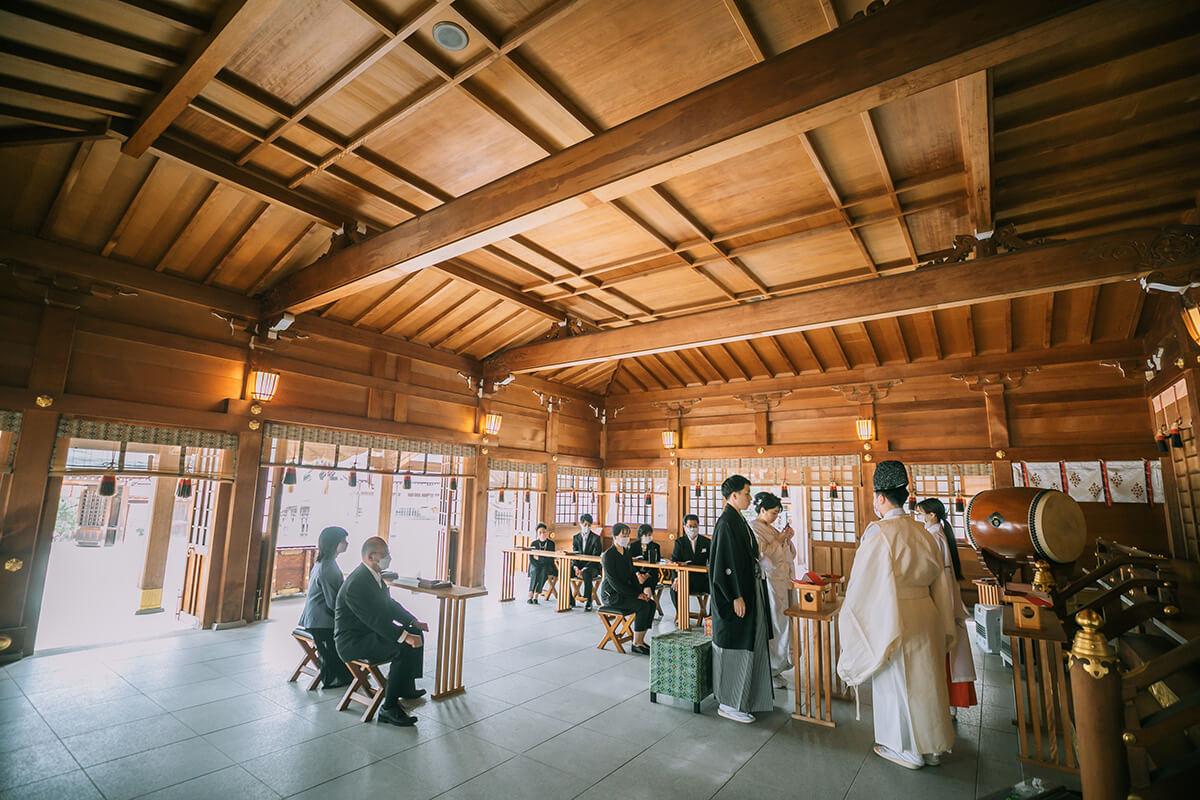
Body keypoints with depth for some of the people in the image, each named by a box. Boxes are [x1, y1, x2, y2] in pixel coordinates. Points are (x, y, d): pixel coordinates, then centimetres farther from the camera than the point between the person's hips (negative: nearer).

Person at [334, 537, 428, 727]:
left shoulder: (374, 575, 5)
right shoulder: (356, 584, -26)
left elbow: (389, 604, 14)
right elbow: (375, 620, -30)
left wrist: (414, 622, 4)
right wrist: (405, 637, -34)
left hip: (370, 632, 10)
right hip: (353, 642, -10)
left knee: (415, 634, 11)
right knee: (405, 648, -26)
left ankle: (406, 687, 24)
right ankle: (389, 708, -16)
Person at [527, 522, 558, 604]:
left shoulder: (551, 543, -1)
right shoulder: (533, 543, 0)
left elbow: (551, 558, -4)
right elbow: (531, 558, -4)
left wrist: (539, 557, -10)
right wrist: (538, 566, -19)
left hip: (546, 564, 0)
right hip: (535, 565, 0)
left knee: (544, 572, -29)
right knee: (535, 572, -30)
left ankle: (536, 597, -24)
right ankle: (530, 596, -27)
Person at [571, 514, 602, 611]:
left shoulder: (596, 538, -4)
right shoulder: (576, 538, 9)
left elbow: (595, 557, -11)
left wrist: (584, 569, -22)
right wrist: (576, 567, -16)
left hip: (592, 567, -4)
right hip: (579, 566, 4)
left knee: (586, 574, -37)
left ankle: (589, 602, -24)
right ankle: (570, 600, -7)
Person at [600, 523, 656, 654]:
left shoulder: (628, 552, 9)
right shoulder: (608, 555, -16)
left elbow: (632, 575, 13)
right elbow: (613, 582, -21)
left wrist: (643, 589, -5)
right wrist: (636, 594, -23)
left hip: (624, 592, 8)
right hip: (610, 594, -8)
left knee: (651, 603, -12)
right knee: (643, 605, -23)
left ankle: (641, 640, -4)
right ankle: (636, 644, -11)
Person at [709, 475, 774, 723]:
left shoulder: (738, 520, 10)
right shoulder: (726, 523, -19)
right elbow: (726, 563, -22)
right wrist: (736, 597, -22)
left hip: (747, 590, 10)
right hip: (736, 594, -10)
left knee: (751, 644, 18)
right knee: (735, 648, 0)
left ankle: (748, 695, 31)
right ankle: (728, 703, 12)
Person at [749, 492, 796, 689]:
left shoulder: (770, 528, 17)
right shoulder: (753, 528, -10)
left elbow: (788, 554, 19)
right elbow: (762, 553, -20)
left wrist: (787, 539, 1)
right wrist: (779, 539, -12)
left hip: (782, 582, 9)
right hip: (768, 582, -9)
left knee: (782, 624, 9)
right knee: (772, 625, -5)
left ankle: (776, 666, 20)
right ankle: (770, 671, 7)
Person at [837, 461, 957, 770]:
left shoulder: (878, 532, -20)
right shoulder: (921, 532, 2)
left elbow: (863, 582, -16)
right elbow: (938, 581, 11)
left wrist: (850, 615, -2)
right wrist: (943, 626, 21)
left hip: (892, 618, -7)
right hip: (926, 614, 7)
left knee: (896, 683, 9)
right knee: (924, 678, 19)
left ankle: (906, 749, 24)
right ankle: (930, 746, 34)